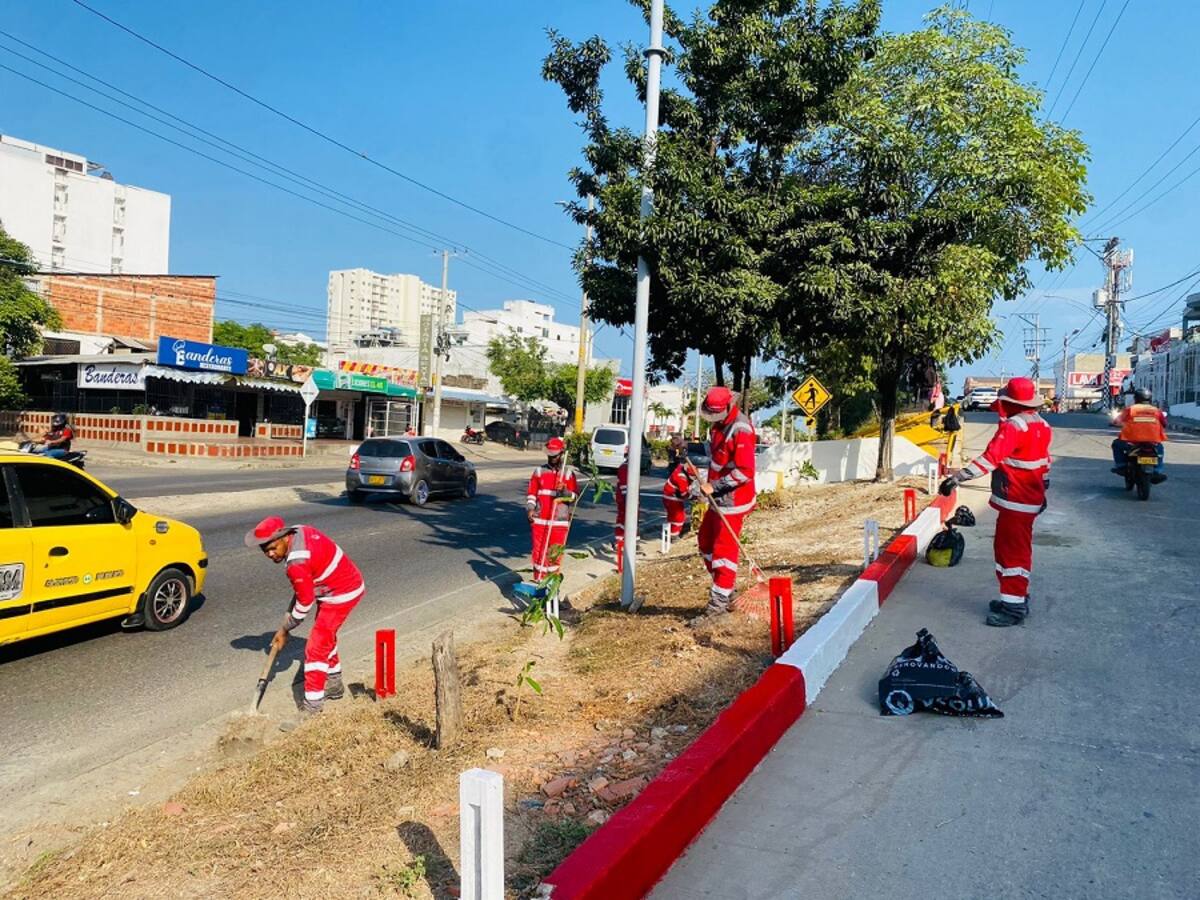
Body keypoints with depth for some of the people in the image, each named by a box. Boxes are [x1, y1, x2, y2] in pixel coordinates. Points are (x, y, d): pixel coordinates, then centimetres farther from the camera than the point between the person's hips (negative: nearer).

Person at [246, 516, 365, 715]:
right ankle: (334, 685, 43)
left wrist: (284, 629, -3)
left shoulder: (297, 564, -30)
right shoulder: (299, 531, -5)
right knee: (326, 638, 26)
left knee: (316, 647, -9)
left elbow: (305, 603, -18)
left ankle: (313, 704, -1)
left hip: (341, 594, -11)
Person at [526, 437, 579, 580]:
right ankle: (538, 581, 9)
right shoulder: (539, 471, 8)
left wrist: (564, 491, -19)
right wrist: (530, 508, -6)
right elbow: (531, 493, 10)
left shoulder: (568, 473, 3)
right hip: (539, 520, 1)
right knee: (539, 551, 0)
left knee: (555, 553, 4)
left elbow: (575, 497, 0)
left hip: (559, 521, -1)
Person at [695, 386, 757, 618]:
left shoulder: (740, 430, -21)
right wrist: (707, 485, 12)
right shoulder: (718, 424, 9)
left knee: (724, 548, -4)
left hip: (733, 500, -10)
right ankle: (724, 588, 30)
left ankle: (721, 600, 6)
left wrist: (714, 486, -21)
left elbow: (745, 472, -25)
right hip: (718, 498, 10)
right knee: (706, 541, 17)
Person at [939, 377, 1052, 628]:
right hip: (1031, 500, 9)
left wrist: (957, 478, -39)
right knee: (1019, 549, 19)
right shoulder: (1041, 425, 8)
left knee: (1011, 551, -3)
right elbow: (1045, 462, 18)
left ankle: (1013, 607, 2)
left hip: (1014, 503, -9)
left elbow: (990, 458, -33)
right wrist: (1042, 490, 30)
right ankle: (1017, 598, 30)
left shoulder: (1013, 427, -21)